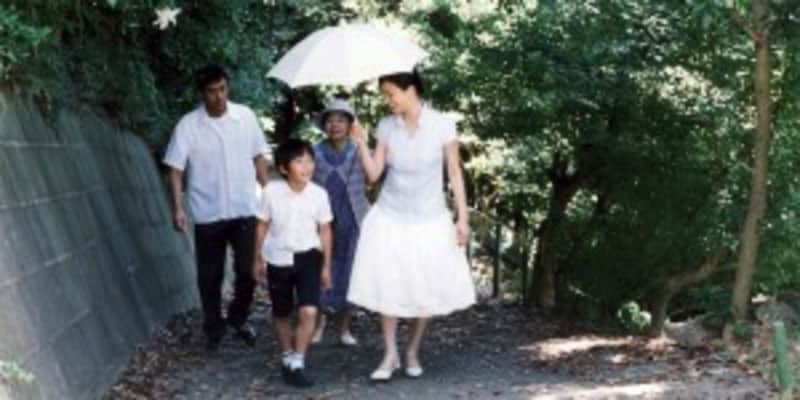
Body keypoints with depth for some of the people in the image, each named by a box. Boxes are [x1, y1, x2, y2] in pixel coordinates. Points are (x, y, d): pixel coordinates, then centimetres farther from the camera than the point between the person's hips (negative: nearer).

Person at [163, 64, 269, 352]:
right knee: (210, 276, 7)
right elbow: (176, 169, -6)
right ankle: (214, 329, 23)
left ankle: (238, 318, 28)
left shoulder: (246, 116, -3)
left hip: (245, 210, 1)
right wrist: (177, 208, -14)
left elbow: (259, 157, 6)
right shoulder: (188, 125, -9)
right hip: (208, 214, -1)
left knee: (248, 270, 4)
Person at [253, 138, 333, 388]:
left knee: (309, 312, -14)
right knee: (281, 314, 14)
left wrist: (326, 266, 4)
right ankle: (287, 356, 36)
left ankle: (297, 363, -1)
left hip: (308, 257, 0)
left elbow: (325, 231, 0)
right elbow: (263, 225, 0)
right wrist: (259, 259, 6)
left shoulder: (318, 194, -11)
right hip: (278, 258, 0)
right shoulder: (271, 191, -13)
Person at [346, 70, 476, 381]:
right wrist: (361, 144, -16)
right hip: (390, 218, 2)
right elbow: (374, 174, -2)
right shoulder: (386, 127, -3)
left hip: (429, 220, -2)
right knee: (387, 286, -2)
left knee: (424, 288, 4)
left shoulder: (442, 125, -11)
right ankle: (390, 354, 10)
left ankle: (412, 352, 21)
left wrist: (462, 218, -6)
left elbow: (454, 173, -5)